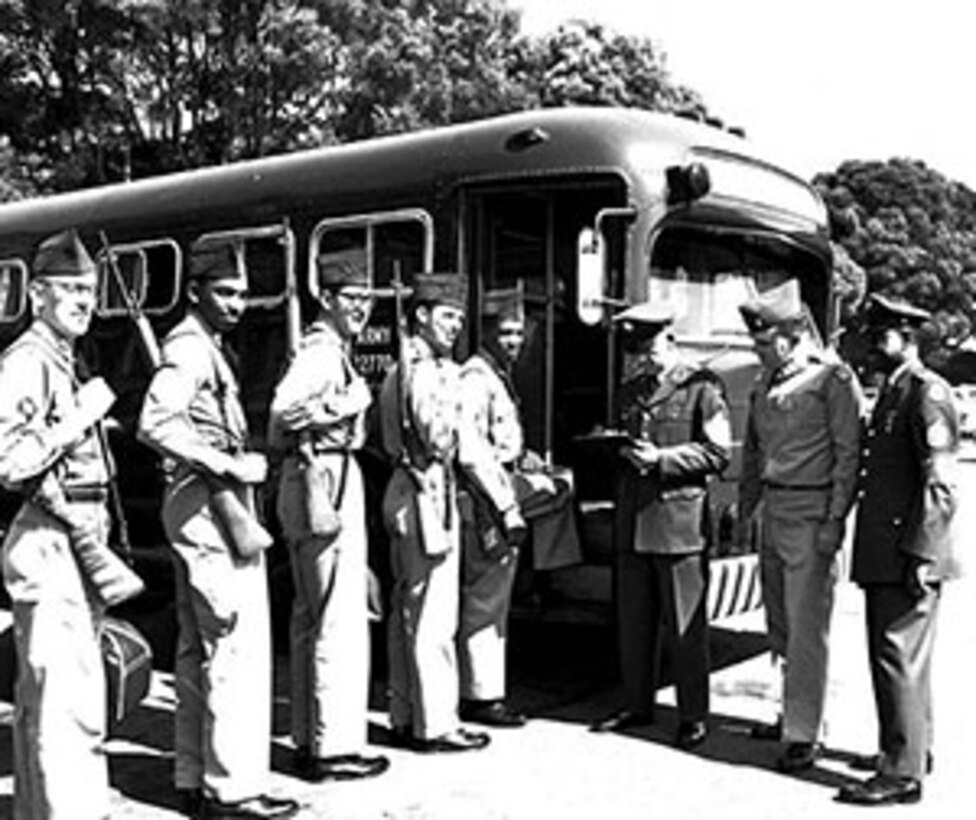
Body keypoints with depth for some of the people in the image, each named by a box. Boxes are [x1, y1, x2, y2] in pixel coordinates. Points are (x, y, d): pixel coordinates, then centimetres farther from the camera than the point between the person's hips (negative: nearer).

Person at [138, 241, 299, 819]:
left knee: (199, 649, 14)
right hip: (211, 507, -11)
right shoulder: (190, 346, -12)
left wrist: (241, 463, 7)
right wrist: (229, 466, -22)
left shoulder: (208, 347, 18)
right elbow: (155, 425, -27)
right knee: (239, 648, -7)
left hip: (203, 509, 11)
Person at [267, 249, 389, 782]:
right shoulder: (322, 349, -11)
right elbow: (284, 411, -27)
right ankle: (335, 748, -1)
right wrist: (346, 403, -20)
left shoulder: (332, 349, 19)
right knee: (340, 620, -7)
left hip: (316, 482, 11)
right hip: (327, 482, -11)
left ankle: (307, 738, 24)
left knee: (311, 617, 15)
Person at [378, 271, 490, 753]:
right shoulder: (428, 370, -14)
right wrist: (453, 391, -11)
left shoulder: (401, 368, 17)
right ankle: (435, 725, 1)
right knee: (433, 616, -5)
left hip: (404, 491, 11)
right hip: (428, 493, -11)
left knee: (406, 612, 14)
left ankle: (404, 717, 23)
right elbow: (438, 439, -21)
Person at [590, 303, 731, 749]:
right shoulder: (630, 390, 17)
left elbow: (718, 453, -8)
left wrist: (661, 458, -16)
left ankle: (693, 715, 12)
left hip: (679, 516, -6)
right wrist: (623, 452, 2)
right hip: (632, 520, 6)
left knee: (685, 624, 1)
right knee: (633, 621, 12)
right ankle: (637, 704, 25)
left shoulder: (701, 386, -4)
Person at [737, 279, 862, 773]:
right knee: (780, 625, 13)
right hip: (772, 511, 7)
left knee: (806, 627, -4)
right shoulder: (764, 384, 12)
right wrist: (747, 508, 14)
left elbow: (849, 454, -11)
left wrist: (835, 521, -15)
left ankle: (804, 735, 4)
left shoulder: (832, 378, -9)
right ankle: (797, 712, 28)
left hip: (811, 514, -7)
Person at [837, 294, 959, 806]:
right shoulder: (892, 391, 17)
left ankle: (903, 773, 4)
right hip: (884, 555, 10)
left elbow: (939, 486, -18)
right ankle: (913, 750, 32)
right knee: (899, 659, 18)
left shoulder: (928, 393, -13)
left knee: (898, 660, -5)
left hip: (908, 557, -10)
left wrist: (919, 555, -21)